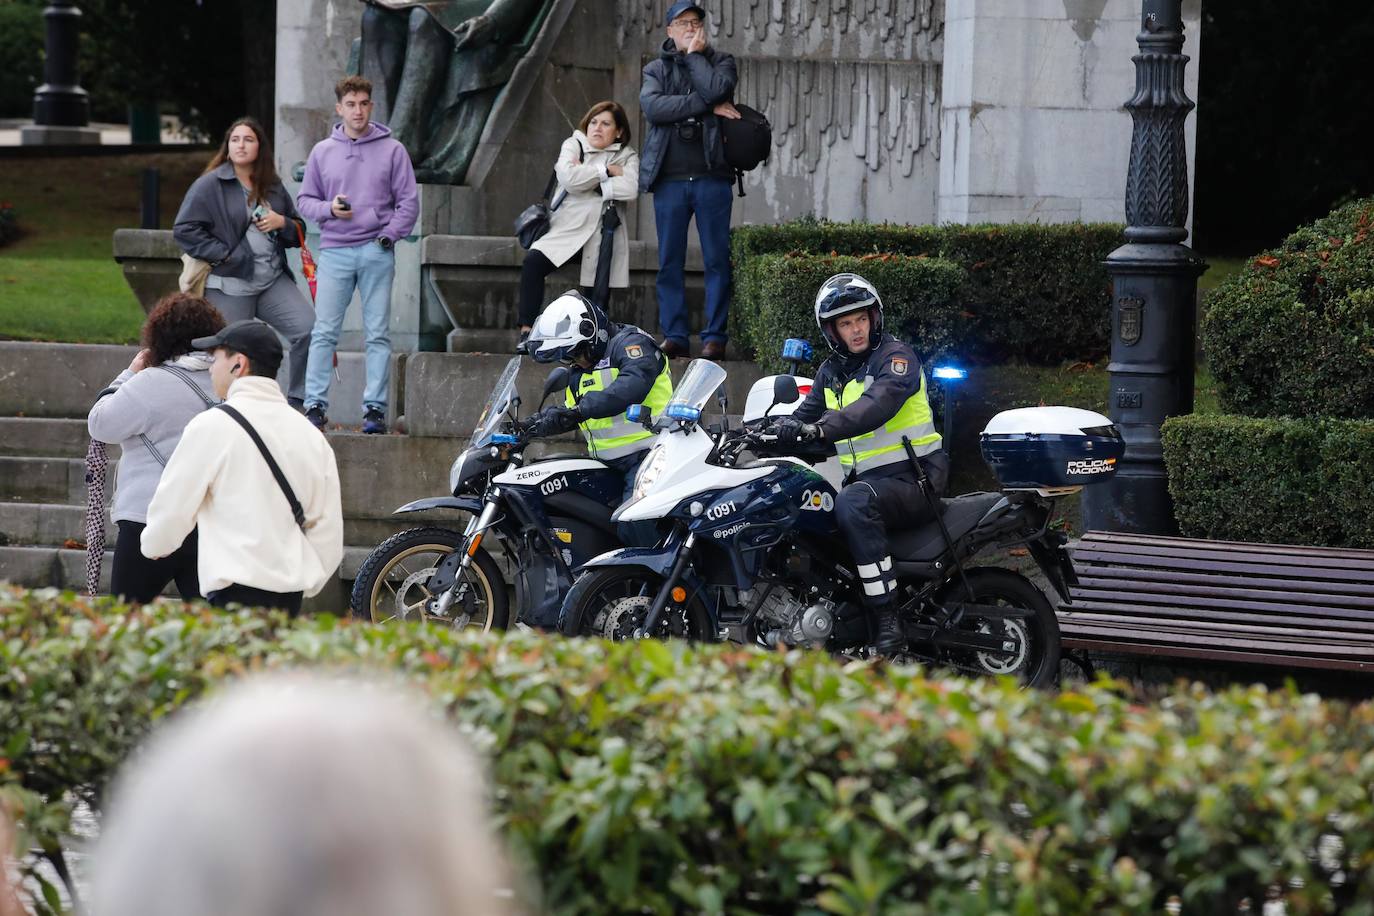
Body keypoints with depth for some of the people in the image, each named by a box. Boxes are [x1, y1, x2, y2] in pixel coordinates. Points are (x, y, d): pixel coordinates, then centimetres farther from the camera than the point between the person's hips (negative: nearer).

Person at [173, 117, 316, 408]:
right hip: (229, 286, -4)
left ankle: (297, 401, -1)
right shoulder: (211, 185, -2)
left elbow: (298, 233, 23)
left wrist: (282, 223, -1)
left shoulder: (272, 187, 15)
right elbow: (184, 229, -8)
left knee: (307, 328, -12)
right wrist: (222, 254, -14)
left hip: (273, 280, 4)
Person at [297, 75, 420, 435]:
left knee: (378, 334, -1)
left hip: (376, 252, -1)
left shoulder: (392, 151, 5)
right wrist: (329, 209, -6)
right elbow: (305, 199, 14)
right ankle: (315, 404, -3)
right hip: (335, 251, 1)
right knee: (324, 332, -4)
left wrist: (389, 235, -8)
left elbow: (408, 202, 4)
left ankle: (375, 407, 2)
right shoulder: (322, 152, 11)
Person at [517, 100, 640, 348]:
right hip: (568, 225, 0)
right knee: (533, 262, -25)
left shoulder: (627, 156, 11)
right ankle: (526, 331, -22)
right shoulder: (573, 145, 13)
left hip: (603, 233, 0)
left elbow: (630, 188, -11)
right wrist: (606, 170, -5)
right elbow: (568, 178, -8)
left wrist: (589, 182, -8)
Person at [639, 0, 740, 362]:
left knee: (717, 259, -4)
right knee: (670, 261, 1)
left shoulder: (720, 61, 11)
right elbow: (652, 106, -8)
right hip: (669, 179, 1)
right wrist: (707, 106, -11)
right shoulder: (655, 69, 13)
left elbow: (716, 90, -13)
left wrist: (694, 54, 0)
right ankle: (674, 336, 4)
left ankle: (715, 337, -1)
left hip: (711, 176, -1)